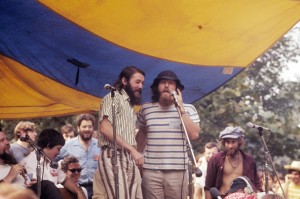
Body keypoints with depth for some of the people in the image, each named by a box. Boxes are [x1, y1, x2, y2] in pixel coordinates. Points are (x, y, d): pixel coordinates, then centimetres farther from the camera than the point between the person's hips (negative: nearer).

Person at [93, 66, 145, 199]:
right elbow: (105, 128, -15)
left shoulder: (130, 104, 24)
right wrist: (132, 149, -18)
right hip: (113, 157, -8)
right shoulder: (113, 97, -1)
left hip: (130, 159, 8)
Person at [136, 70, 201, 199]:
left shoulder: (188, 109, 4)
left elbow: (194, 135, -10)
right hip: (150, 170, 1)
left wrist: (181, 109, -11)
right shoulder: (146, 109, 9)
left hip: (178, 171, -1)